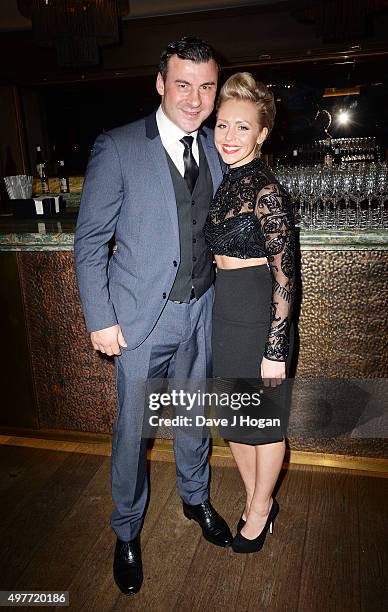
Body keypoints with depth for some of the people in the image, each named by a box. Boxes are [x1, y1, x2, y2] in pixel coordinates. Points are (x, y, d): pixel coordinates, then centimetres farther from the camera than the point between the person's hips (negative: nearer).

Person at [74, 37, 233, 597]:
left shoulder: (216, 149, 4)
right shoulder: (117, 148, -10)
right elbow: (89, 241, -8)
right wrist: (100, 320, -11)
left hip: (201, 311, 4)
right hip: (141, 318, -4)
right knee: (133, 429, 10)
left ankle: (196, 498, 47)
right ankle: (127, 531, 35)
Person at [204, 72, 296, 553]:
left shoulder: (266, 190, -16)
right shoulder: (225, 183, 7)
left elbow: (284, 275, -17)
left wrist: (276, 349, -17)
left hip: (258, 319, -8)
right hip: (224, 314, 8)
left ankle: (260, 512, 36)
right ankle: (256, 502, 41)